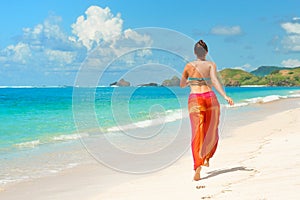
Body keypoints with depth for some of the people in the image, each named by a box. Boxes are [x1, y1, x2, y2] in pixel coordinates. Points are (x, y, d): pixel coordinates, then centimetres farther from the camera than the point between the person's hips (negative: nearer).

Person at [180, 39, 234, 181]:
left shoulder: (189, 66, 7)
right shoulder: (211, 65, 3)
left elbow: (182, 84, 18)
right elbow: (215, 81, -14)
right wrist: (225, 96, -21)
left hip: (194, 99, 0)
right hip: (210, 98, 0)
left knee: (197, 134, -7)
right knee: (211, 132, 21)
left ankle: (198, 167, -24)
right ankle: (206, 159, 34)